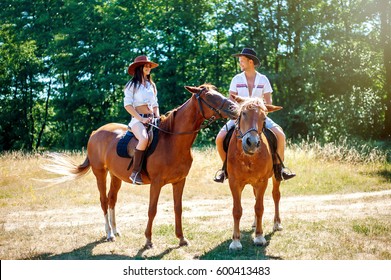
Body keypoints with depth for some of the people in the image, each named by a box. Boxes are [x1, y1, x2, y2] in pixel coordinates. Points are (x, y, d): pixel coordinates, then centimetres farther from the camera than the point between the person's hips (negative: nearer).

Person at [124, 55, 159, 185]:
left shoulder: (152, 85, 21)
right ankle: (135, 172, -30)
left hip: (151, 119, 7)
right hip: (137, 119, -7)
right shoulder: (132, 85, 3)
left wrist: (158, 118, 4)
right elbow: (127, 105, -6)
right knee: (144, 139, -37)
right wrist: (141, 119, -15)